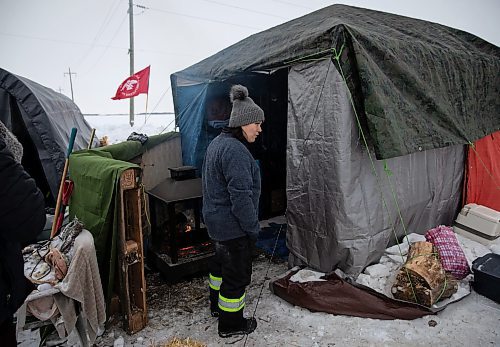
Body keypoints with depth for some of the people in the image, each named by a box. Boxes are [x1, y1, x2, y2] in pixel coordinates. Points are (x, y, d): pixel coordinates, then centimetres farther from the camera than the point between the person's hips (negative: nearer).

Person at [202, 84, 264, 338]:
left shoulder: (217, 143, 7)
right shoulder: (236, 151, -26)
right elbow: (241, 196, -27)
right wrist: (253, 228, -16)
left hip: (214, 219, 10)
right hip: (233, 226, -10)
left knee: (221, 262, 26)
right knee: (238, 272, 7)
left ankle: (216, 305, 47)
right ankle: (230, 324, 25)